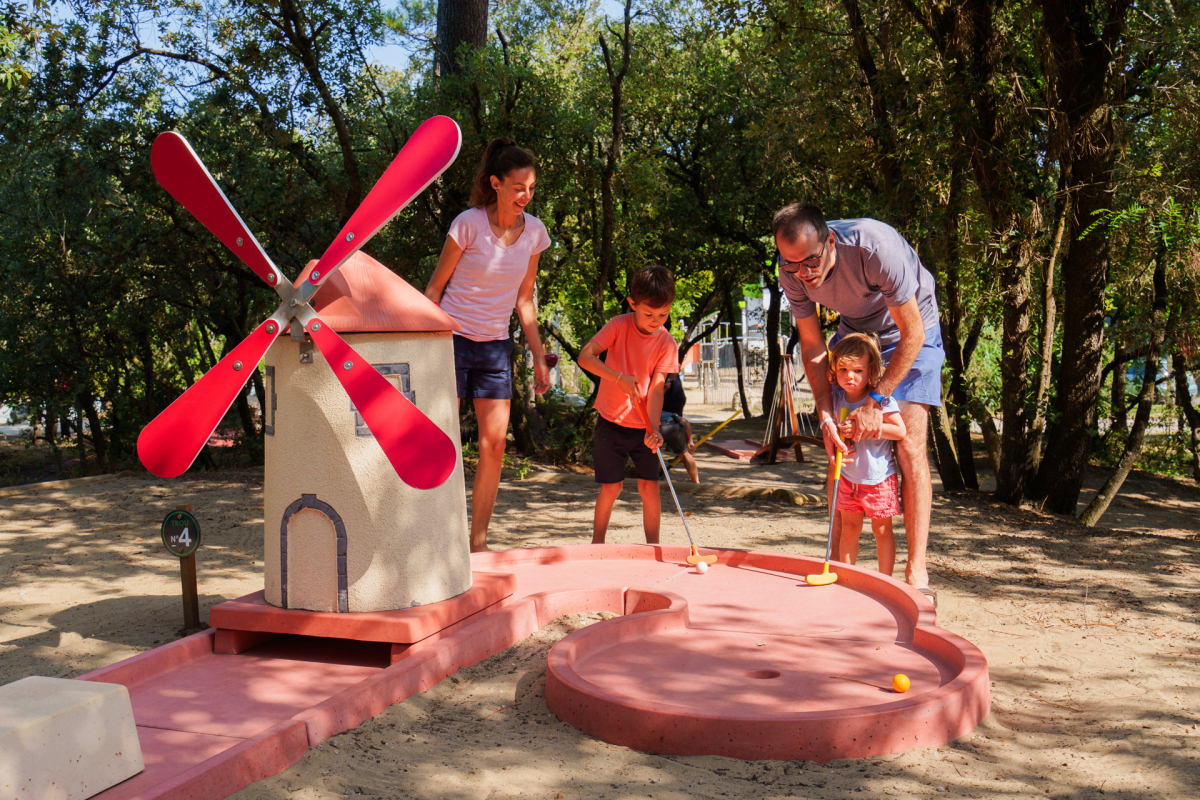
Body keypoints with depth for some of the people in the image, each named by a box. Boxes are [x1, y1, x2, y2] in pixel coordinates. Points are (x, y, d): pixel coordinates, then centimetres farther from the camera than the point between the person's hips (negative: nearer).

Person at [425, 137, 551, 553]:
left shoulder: (534, 231, 3)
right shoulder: (469, 224, -12)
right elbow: (435, 288, -5)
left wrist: (539, 356, 9)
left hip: (496, 347, 5)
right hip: (452, 341, -5)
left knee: (494, 444, 1)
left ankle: (478, 543, 11)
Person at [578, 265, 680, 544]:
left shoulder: (667, 343, -6)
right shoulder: (619, 325, -9)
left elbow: (656, 388, -12)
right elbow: (585, 356, -17)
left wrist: (654, 428, -25)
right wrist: (619, 378, -29)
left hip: (644, 426, 1)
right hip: (612, 423, -1)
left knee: (649, 485, -3)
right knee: (611, 486, -1)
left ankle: (653, 546, 10)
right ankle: (597, 542, 16)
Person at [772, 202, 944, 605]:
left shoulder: (875, 247, -36)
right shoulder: (792, 271, -20)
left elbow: (912, 335, -28)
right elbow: (812, 344, -10)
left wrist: (876, 401, -28)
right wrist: (825, 415, -20)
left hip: (911, 333, -5)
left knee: (910, 446, -16)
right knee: (837, 446, -1)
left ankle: (916, 573, -15)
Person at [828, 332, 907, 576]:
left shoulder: (881, 399, -18)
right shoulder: (837, 396, -1)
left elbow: (900, 430, -23)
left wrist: (863, 427, -29)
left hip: (878, 478, -5)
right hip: (848, 476, 5)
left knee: (882, 529, 5)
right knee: (848, 528, 11)